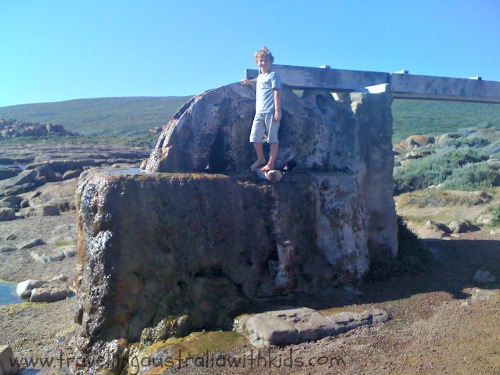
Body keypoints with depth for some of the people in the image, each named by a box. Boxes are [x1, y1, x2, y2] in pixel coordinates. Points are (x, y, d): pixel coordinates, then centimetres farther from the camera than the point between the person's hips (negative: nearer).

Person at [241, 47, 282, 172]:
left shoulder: (273, 75, -1)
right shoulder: (259, 77, 22)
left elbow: (277, 92, -9)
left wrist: (277, 111, -16)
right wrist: (250, 83, 27)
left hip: (271, 111, -7)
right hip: (259, 112, 7)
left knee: (272, 138, -2)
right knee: (255, 137, 4)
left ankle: (270, 163, 2)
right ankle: (261, 159, 21)